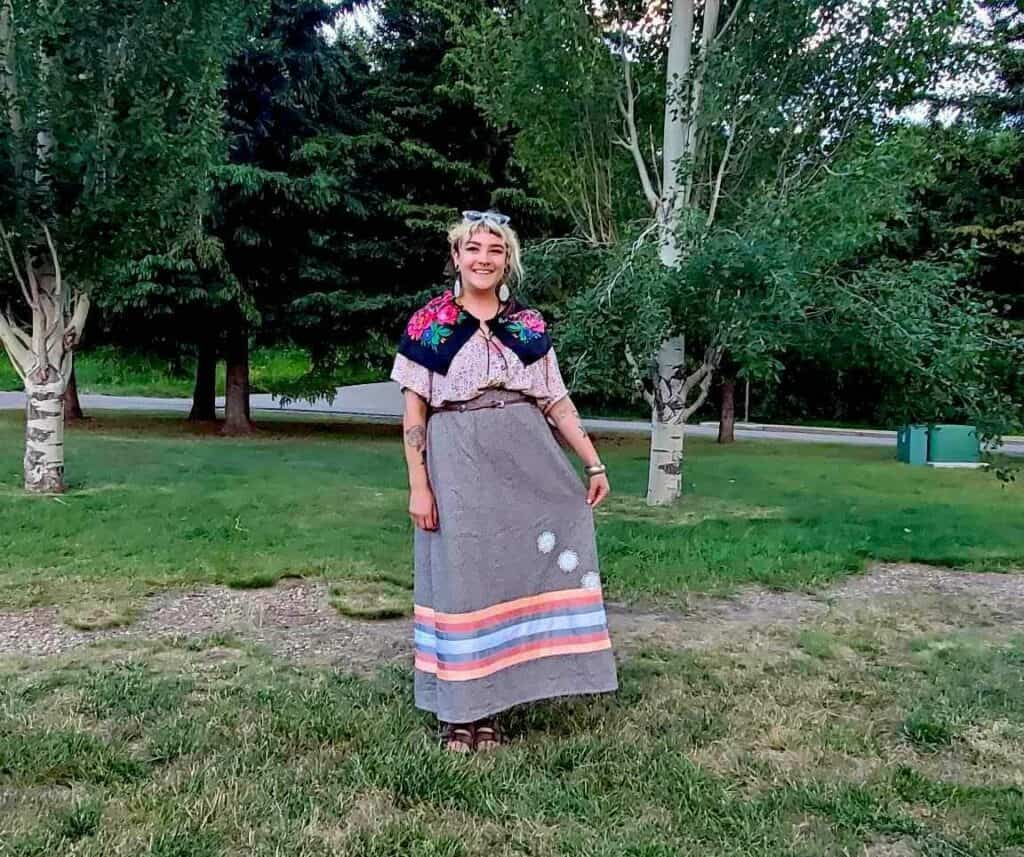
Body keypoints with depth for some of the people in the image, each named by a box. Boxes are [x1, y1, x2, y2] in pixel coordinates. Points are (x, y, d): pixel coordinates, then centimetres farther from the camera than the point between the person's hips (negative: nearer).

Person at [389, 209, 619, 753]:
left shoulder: (529, 325, 10)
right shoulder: (428, 323, 2)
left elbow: (557, 401, 11)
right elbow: (414, 409, -1)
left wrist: (594, 464, 4)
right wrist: (418, 484, -7)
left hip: (523, 462, 3)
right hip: (459, 465, -2)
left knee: (511, 574, 5)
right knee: (460, 576, 2)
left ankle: (490, 707, 17)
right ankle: (459, 712, 15)